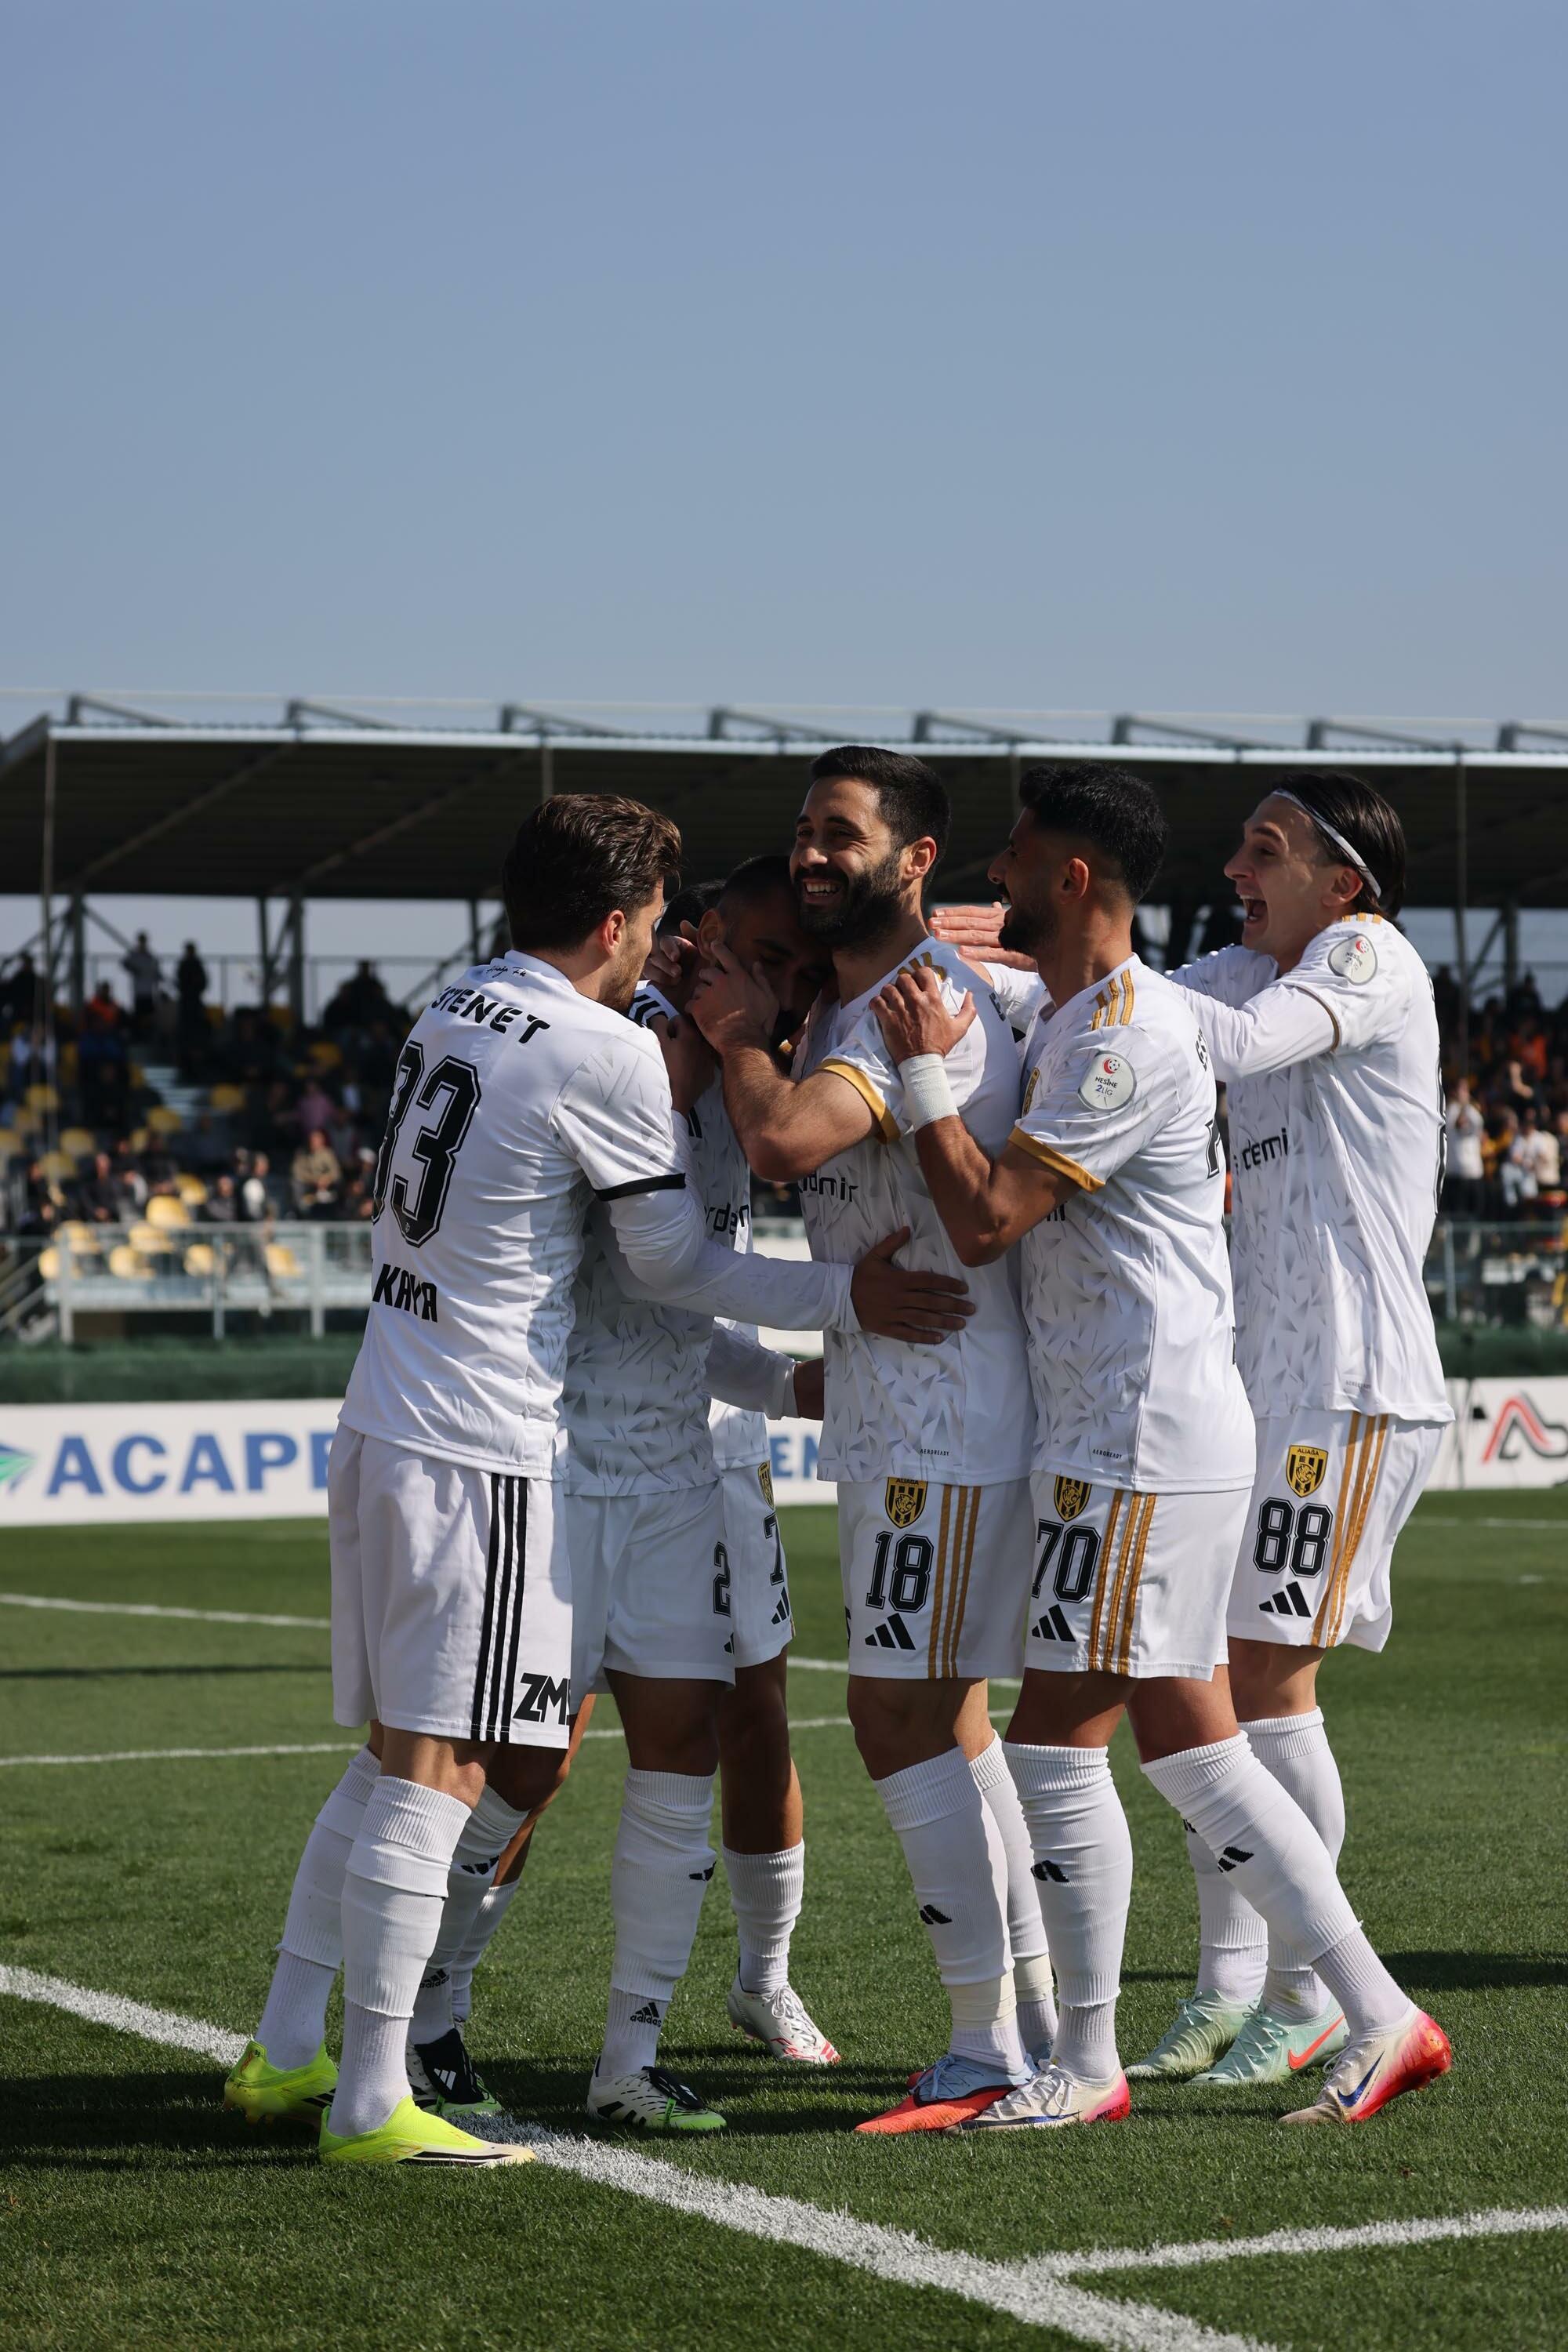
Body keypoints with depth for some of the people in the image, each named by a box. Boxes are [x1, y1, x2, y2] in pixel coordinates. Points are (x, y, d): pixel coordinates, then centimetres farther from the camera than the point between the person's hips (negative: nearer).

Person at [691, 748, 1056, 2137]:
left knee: (901, 1719, -8)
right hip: (902, 1419, 10)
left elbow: (787, 1141, -34)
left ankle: (992, 2049, -2)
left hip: (944, 1431, -10)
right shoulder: (852, 1003, 14)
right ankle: (1034, 2024, 20)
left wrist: (740, 1036, -15)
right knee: (944, 1720, 14)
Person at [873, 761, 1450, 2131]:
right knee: (1190, 1747, 10)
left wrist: (924, 1067, -10)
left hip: (1145, 1444, -10)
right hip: (1119, 1438, 10)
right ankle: (1380, 2019, 12)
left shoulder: (1126, 1036, -17)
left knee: (1057, 1740, -5)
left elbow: (984, 1219, -20)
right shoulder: (1077, 1019, 16)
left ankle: (1086, 2068, 2)